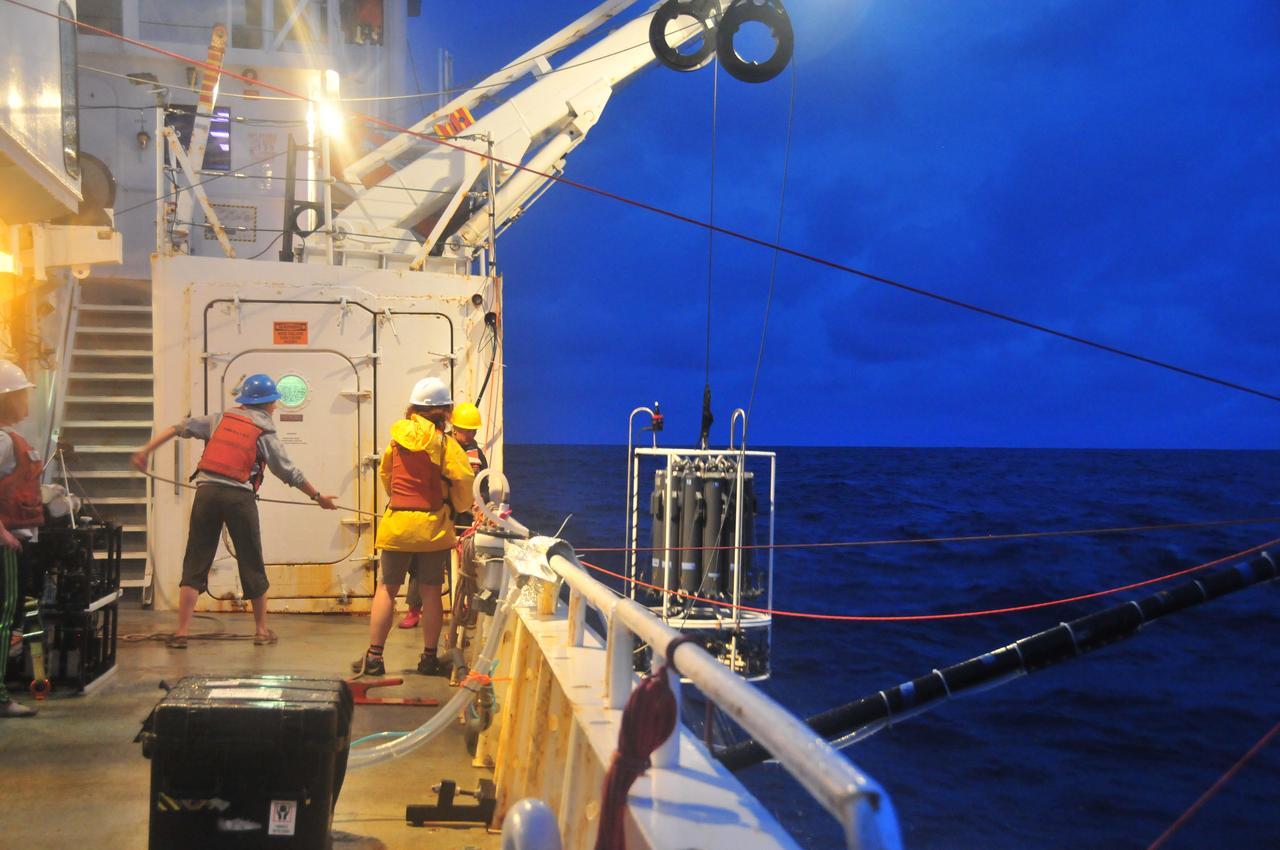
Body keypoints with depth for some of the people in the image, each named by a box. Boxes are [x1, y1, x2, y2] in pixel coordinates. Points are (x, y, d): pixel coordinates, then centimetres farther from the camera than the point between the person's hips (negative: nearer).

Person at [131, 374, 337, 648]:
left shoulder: (221, 418, 15)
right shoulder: (265, 433, 7)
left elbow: (179, 428, 10)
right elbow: (290, 474, 9)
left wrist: (146, 451, 15)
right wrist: (318, 497, 20)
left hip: (207, 491, 2)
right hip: (239, 496, -2)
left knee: (195, 564, 5)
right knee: (252, 565, 11)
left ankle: (181, 632, 0)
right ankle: (262, 630, 20)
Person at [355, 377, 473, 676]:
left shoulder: (398, 436, 3)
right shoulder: (444, 444, -9)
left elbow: (385, 474, 16)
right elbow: (464, 481, -14)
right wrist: (456, 507, 6)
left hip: (397, 524, 2)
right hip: (433, 527, -2)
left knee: (387, 589, 9)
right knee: (431, 591, 8)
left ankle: (373, 657, 8)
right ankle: (429, 658, 13)